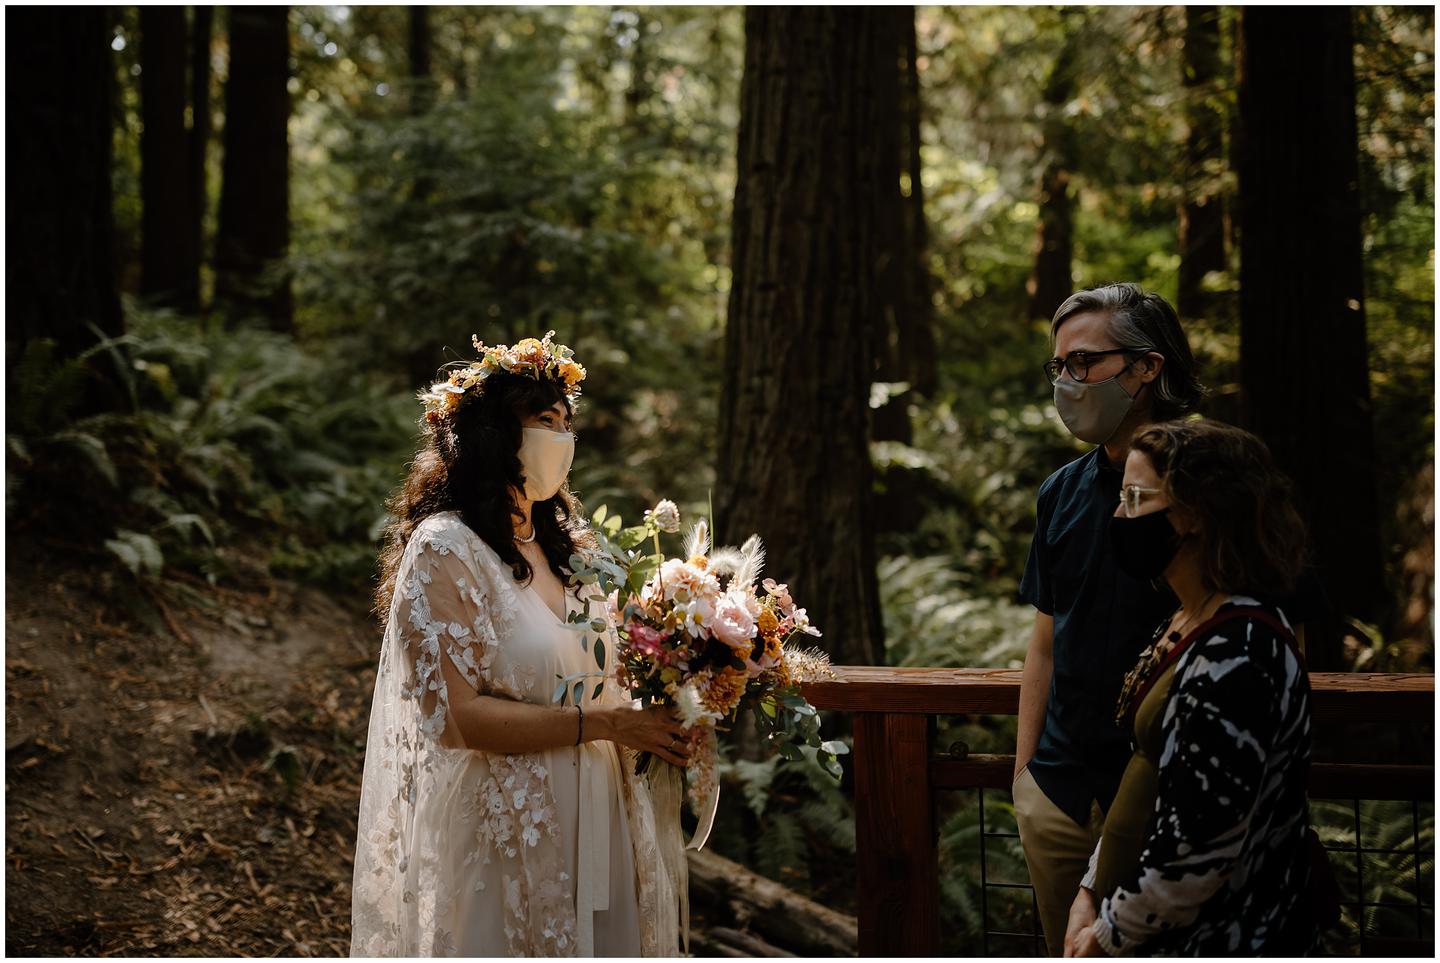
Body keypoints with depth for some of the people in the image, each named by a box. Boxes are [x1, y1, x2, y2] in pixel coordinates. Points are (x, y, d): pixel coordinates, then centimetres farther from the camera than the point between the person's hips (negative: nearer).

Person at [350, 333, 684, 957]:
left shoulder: (566, 547, 11)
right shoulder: (444, 552, -12)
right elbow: (457, 714, -19)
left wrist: (661, 714, -4)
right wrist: (604, 723, -20)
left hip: (593, 831, 7)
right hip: (501, 842, -7)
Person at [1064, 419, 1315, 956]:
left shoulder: (1237, 654, -23)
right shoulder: (1182, 626, 7)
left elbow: (1197, 850, -25)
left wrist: (1109, 934, -13)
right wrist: (1091, 893, 5)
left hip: (1210, 940, -8)